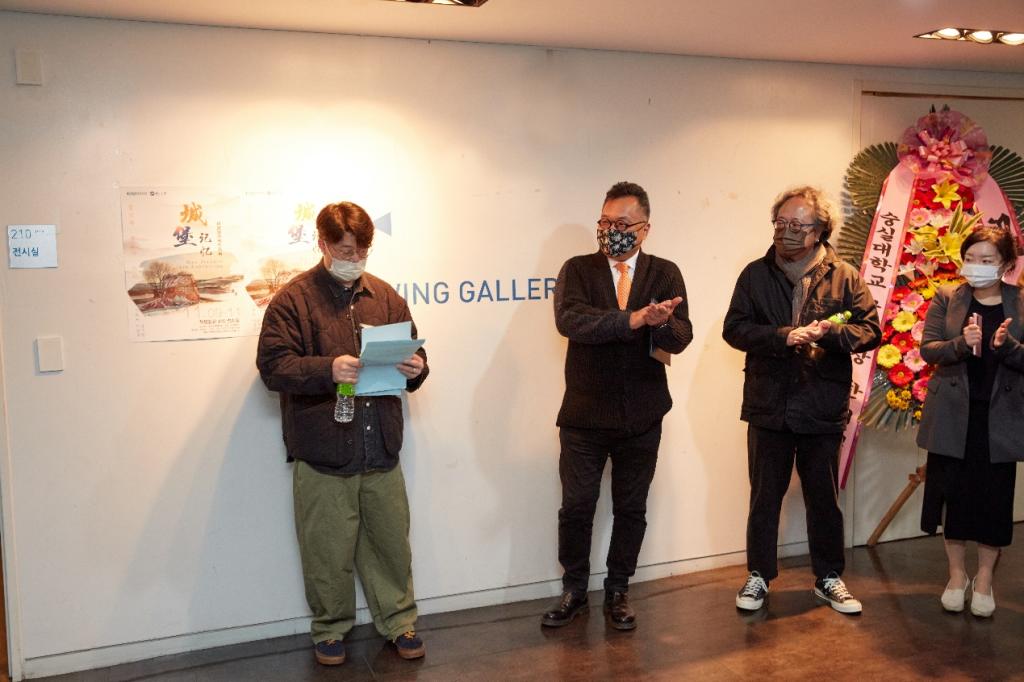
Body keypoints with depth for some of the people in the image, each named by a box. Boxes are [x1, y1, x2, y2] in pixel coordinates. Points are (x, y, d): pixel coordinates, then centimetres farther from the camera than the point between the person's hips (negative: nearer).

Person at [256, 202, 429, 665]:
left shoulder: (384, 296, 11)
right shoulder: (294, 299, -3)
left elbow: (412, 352, 17)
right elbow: (273, 365, -10)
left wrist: (415, 368, -7)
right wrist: (328, 369, -25)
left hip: (381, 452, 4)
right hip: (322, 453, -3)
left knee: (391, 542, 12)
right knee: (328, 551, 7)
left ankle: (399, 622, 29)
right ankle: (330, 630, 27)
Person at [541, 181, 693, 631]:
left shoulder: (665, 274, 1)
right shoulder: (578, 270, -2)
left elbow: (681, 338, -10)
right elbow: (569, 320, -22)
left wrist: (663, 323, -34)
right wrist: (633, 319, -32)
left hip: (642, 416, 1)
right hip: (585, 413, -1)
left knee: (631, 508, 12)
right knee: (576, 506, 7)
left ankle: (618, 592, 29)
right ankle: (574, 590, 26)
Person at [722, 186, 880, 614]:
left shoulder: (844, 277, 0)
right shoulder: (755, 275, 1)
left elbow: (871, 331, -4)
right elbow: (734, 329, -6)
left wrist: (829, 332, -22)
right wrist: (783, 337, -20)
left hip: (823, 408, 0)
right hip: (768, 406, 1)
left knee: (824, 498, 13)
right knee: (764, 495, 11)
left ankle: (828, 578, 29)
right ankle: (758, 575, 26)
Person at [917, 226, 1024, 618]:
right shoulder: (946, 299, 1)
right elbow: (928, 349, -8)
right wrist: (961, 343, -26)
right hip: (953, 416, 0)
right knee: (954, 494, 7)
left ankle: (984, 580, 24)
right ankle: (956, 575, 24)